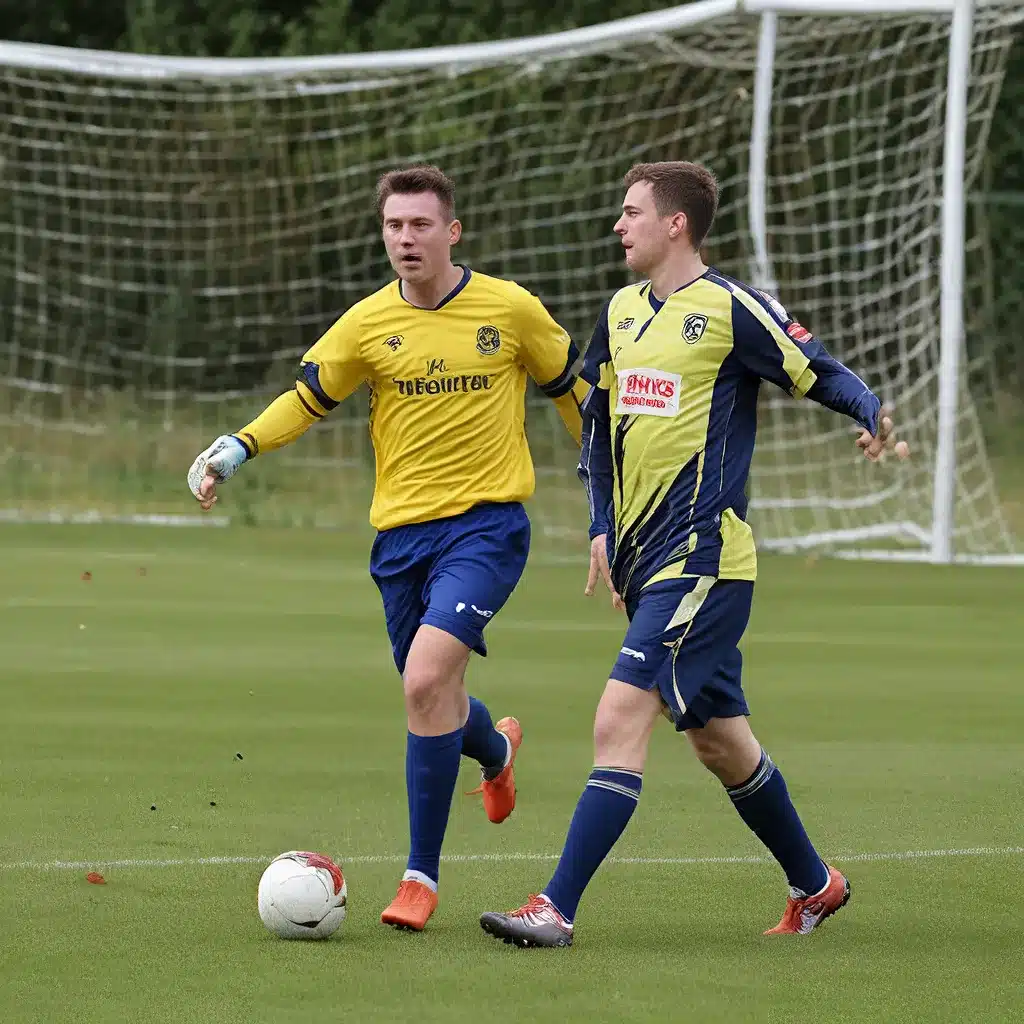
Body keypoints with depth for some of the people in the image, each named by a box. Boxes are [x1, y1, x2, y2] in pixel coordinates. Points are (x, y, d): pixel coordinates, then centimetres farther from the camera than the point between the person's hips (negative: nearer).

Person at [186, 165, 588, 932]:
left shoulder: (511, 309, -3)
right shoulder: (368, 324, 2)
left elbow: (571, 388, 10)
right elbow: (305, 400, 7)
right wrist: (234, 450, -9)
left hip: (486, 523, -4)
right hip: (401, 530, 4)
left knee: (426, 679, -22)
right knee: (434, 698, 12)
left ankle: (422, 875, -13)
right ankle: (496, 750, 52)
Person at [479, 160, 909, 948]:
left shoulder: (732, 309, -10)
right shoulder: (623, 312, 13)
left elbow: (821, 374, -9)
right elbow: (598, 419, 24)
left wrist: (874, 417, -30)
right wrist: (602, 527, 17)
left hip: (701, 558, -8)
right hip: (643, 558, 8)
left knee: (621, 717, -17)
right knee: (717, 738, 16)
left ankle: (558, 910, -19)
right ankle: (815, 884, 34)